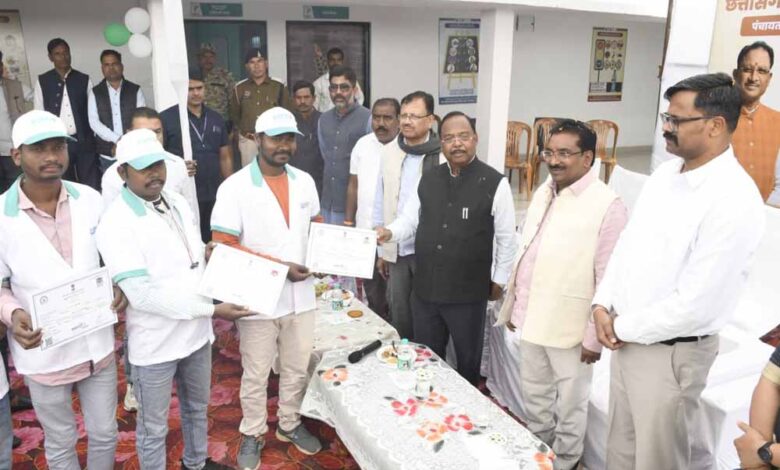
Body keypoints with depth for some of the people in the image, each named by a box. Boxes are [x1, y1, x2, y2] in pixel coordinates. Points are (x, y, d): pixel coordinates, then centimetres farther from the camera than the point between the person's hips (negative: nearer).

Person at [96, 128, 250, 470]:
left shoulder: (178, 204, 2)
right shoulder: (116, 222, -20)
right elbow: (142, 294, -25)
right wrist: (212, 309, -26)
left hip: (196, 331, 7)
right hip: (155, 342, -7)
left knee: (197, 408, 27)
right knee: (154, 428, 14)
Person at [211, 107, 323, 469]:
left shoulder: (304, 181, 4)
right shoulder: (234, 187, -12)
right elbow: (224, 247, -15)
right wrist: (280, 267, -19)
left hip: (300, 295, 5)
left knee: (298, 368, 18)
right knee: (255, 374, 13)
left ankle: (290, 424, 41)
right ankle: (252, 435, 34)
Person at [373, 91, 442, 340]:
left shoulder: (443, 155, -12)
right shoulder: (388, 152, 3)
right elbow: (380, 203, 9)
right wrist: (381, 250, 10)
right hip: (397, 251, 4)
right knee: (399, 317, 16)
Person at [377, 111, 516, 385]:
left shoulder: (495, 183, -11)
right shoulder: (428, 180, 4)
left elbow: (506, 238, -5)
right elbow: (409, 220, 8)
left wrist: (499, 280, -1)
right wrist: (390, 232, -13)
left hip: (469, 292, -4)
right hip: (426, 288, 4)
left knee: (468, 360, 18)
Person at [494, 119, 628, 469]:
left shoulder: (607, 205, -17)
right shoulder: (543, 193, 6)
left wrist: (594, 336, -15)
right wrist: (512, 305, 15)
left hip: (570, 327, -7)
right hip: (532, 318, 7)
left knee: (569, 405, 14)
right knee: (534, 397, 23)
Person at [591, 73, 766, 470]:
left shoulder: (734, 201, -22)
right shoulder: (666, 172, 3)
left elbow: (694, 305, -24)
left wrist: (623, 328, -13)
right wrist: (603, 305, -3)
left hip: (670, 352, -7)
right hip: (626, 338, 7)